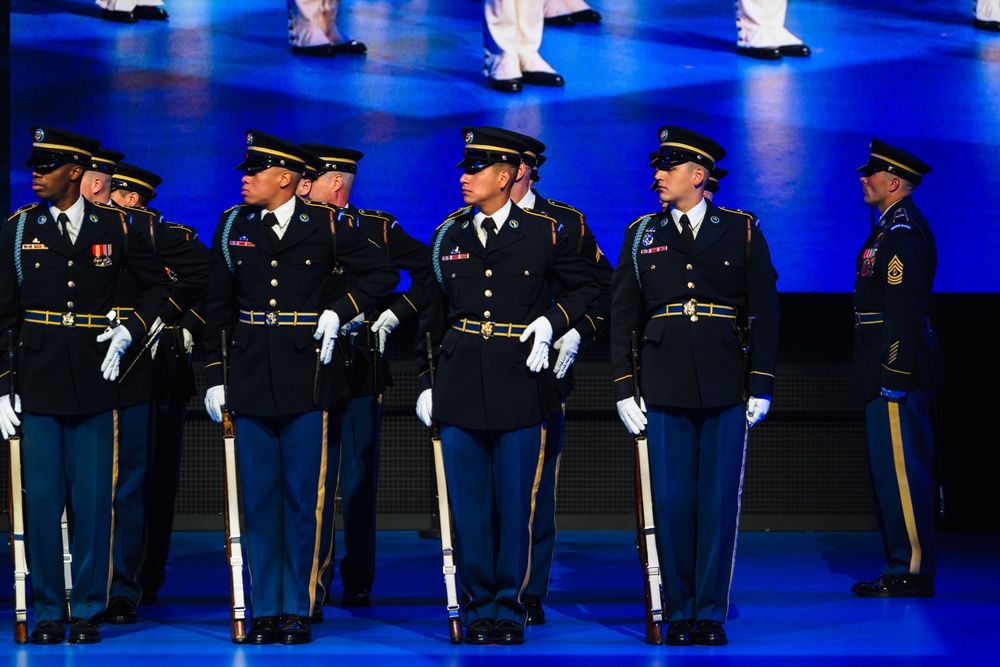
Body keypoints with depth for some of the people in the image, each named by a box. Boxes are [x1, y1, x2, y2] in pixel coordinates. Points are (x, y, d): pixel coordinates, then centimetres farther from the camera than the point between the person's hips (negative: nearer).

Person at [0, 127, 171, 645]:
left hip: (93, 381, 0)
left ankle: (88, 611, 11)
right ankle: (47, 612, 9)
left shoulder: (114, 227, 2)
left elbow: (156, 286, 15)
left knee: (92, 499, 2)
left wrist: (130, 333, 0)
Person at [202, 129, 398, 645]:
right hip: (251, 379, 3)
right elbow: (218, 307, 10)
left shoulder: (324, 226, -2)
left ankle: (298, 610, 8)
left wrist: (338, 313, -5)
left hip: (308, 376, -2)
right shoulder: (234, 226, 6)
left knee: (304, 499, 1)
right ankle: (264, 611, 11)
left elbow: (383, 274, 7)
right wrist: (213, 376, 6)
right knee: (258, 498, 4)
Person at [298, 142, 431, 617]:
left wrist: (393, 316, 1)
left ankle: (357, 583, 19)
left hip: (361, 369, -1)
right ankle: (312, 590, -5)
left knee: (359, 480, 7)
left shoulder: (379, 229, 3)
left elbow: (430, 271, 7)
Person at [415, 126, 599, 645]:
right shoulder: (448, 236, 8)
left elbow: (585, 288, 13)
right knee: (468, 506, 3)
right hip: (459, 388, 2)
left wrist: (551, 324, -3)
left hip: (519, 387, -2)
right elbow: (431, 316, 14)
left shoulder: (542, 233, 0)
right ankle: (479, 607, 12)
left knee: (515, 505, 1)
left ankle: (510, 608, 12)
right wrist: (426, 382, 11)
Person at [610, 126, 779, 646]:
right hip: (665, 388, 1)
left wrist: (761, 385, -2)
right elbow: (623, 316, 9)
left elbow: (764, 310, 3)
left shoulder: (741, 231, 4)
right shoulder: (641, 235, 9)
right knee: (672, 501, 2)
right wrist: (623, 389, 3)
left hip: (725, 387, -1)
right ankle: (678, 613, 10)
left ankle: (711, 613, 8)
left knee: (719, 501, 0)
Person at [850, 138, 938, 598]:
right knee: (890, 470, 13)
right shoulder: (893, 227, 18)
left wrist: (894, 376, -24)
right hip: (886, 372, 11)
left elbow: (904, 310, -21)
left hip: (896, 369, -11)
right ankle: (902, 568, 18)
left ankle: (912, 573, -6)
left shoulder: (904, 232, -14)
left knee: (901, 471, -9)